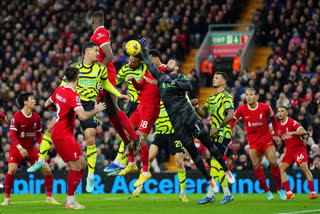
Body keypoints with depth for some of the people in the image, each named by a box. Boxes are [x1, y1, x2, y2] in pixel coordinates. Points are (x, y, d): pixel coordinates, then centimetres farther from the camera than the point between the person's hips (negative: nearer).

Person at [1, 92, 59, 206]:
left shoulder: (36, 117, 1)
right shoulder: (17, 116, -16)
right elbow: (12, 135, -21)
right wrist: (20, 148, -34)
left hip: (31, 149, 5)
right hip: (16, 149, -5)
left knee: (47, 170, -4)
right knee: (12, 169, -26)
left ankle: (49, 198, 10)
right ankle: (7, 199, -11)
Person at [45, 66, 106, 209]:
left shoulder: (59, 90, 6)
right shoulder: (73, 96, -20)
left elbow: (47, 104, 21)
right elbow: (83, 116, -30)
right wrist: (96, 110, -15)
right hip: (63, 135, -9)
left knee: (82, 164, 11)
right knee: (76, 166, -7)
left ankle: (70, 197, 15)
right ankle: (70, 201, 0)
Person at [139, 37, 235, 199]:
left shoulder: (179, 77, 8)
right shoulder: (161, 76, 20)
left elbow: (189, 87, -11)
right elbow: (150, 65, 26)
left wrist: (173, 82, -16)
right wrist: (143, 49, 24)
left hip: (186, 112, -3)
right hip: (174, 118, 3)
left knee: (206, 141, -7)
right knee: (190, 149, -1)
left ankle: (226, 170, 1)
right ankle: (210, 180, 4)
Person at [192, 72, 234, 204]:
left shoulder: (226, 96, -9)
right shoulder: (211, 97, 17)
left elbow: (230, 115, -18)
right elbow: (203, 113, 20)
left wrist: (218, 127, -20)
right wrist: (196, 106, 1)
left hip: (223, 134, -8)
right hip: (216, 135, 8)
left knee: (215, 162, -12)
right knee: (217, 164, 6)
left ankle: (210, 194, -10)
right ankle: (227, 194, 11)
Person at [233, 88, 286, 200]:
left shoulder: (265, 107, -9)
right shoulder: (241, 109, -8)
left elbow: (273, 119, 8)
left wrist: (276, 135, 8)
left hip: (266, 139, -1)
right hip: (253, 141, 1)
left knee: (273, 163, -10)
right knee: (256, 167, -10)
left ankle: (279, 189, 5)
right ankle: (266, 191, 2)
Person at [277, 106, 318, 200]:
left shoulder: (292, 122, -14)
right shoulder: (278, 125, 6)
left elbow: (303, 132, -27)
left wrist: (292, 132, -40)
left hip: (299, 148, -7)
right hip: (289, 150, 7)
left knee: (304, 167, -20)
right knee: (281, 169, -7)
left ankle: (312, 192, -14)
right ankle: (289, 193, -6)